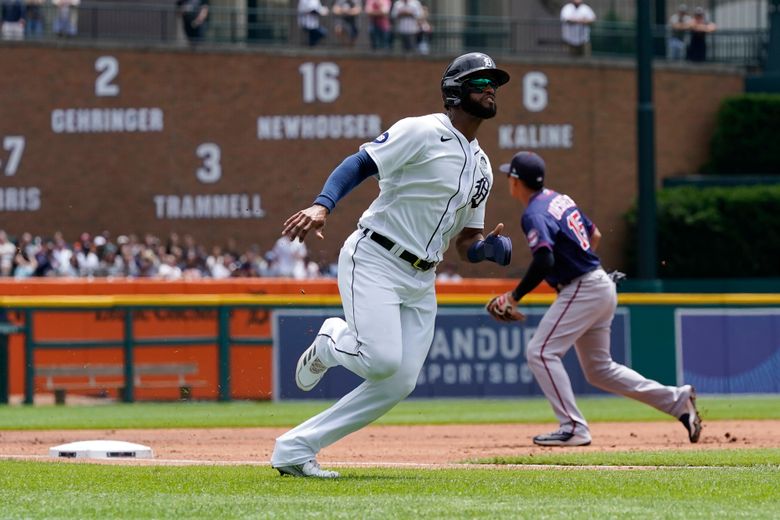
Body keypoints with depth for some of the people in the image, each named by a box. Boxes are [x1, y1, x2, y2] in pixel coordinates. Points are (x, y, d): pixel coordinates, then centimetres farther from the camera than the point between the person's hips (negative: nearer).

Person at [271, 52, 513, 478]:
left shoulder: (481, 167, 17)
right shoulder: (422, 132, -6)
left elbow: (464, 241, 19)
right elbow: (359, 164, -12)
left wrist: (490, 247, -4)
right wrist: (322, 205, -29)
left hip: (421, 281, 8)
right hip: (374, 261, -8)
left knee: (398, 384, -3)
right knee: (382, 360, -26)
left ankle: (295, 448, 3)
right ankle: (332, 342, 11)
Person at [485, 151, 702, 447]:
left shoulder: (534, 214, -15)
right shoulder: (559, 199, 14)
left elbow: (544, 261, -28)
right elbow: (595, 235, 24)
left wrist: (514, 296, -21)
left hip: (583, 290, -10)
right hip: (603, 287, 10)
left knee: (541, 352, -11)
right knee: (599, 369, 16)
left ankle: (573, 428, -17)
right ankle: (677, 400, 14)